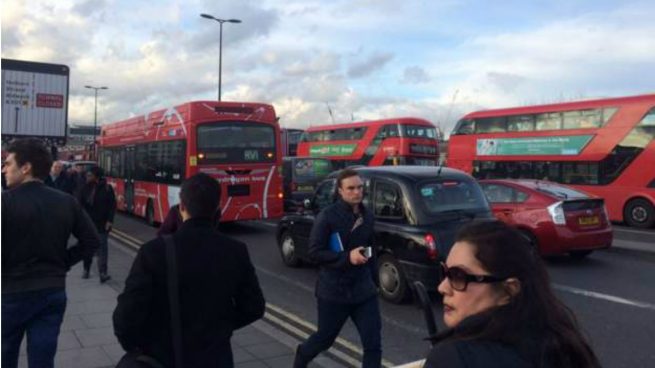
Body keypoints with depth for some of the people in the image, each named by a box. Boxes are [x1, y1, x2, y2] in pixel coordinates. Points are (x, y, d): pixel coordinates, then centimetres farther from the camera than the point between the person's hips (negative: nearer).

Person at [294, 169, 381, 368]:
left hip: (363, 290, 4)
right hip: (333, 291, -4)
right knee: (325, 337, 14)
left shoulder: (367, 216, 5)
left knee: (373, 343, -1)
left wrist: (374, 281, 18)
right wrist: (347, 257, -24)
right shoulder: (328, 215, -13)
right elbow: (314, 252, -15)